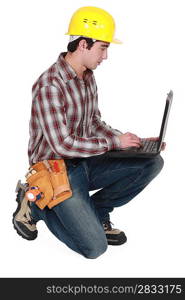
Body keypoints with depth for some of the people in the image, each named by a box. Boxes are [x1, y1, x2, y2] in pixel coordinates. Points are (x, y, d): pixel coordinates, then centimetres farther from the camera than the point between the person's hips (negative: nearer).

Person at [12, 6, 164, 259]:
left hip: (85, 162, 8)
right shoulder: (50, 85, -24)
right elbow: (63, 145, -26)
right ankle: (35, 206, 6)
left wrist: (134, 143, 0)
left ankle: (95, 212, 6)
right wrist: (115, 142, -19)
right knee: (95, 247, -14)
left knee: (152, 163, -6)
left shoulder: (88, 77, 4)